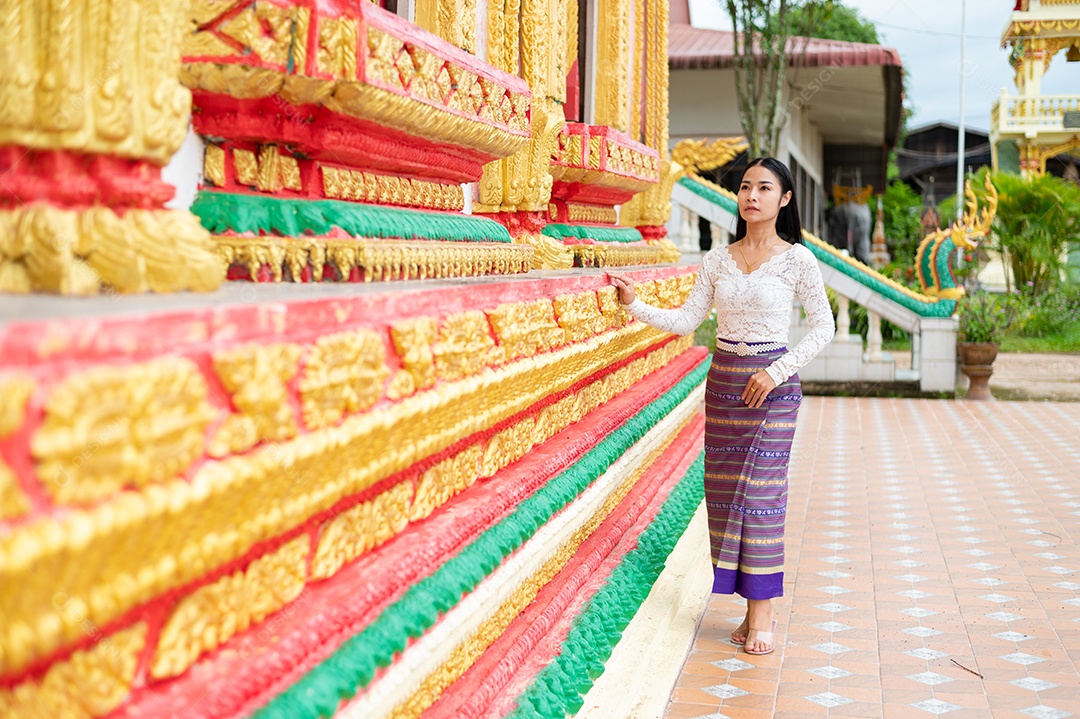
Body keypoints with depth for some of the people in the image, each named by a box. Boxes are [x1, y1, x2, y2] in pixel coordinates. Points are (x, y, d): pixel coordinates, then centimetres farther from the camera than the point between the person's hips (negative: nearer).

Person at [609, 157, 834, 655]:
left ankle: (762, 613, 1)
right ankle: (755, 608, 14)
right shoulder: (718, 260, 7)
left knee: (761, 492, -7)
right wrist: (635, 305, -9)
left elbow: (823, 326, -2)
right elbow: (686, 321, 4)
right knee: (724, 490, 4)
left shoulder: (797, 259, -4)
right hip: (723, 380, 5)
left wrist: (777, 371, -12)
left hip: (772, 385, -4)